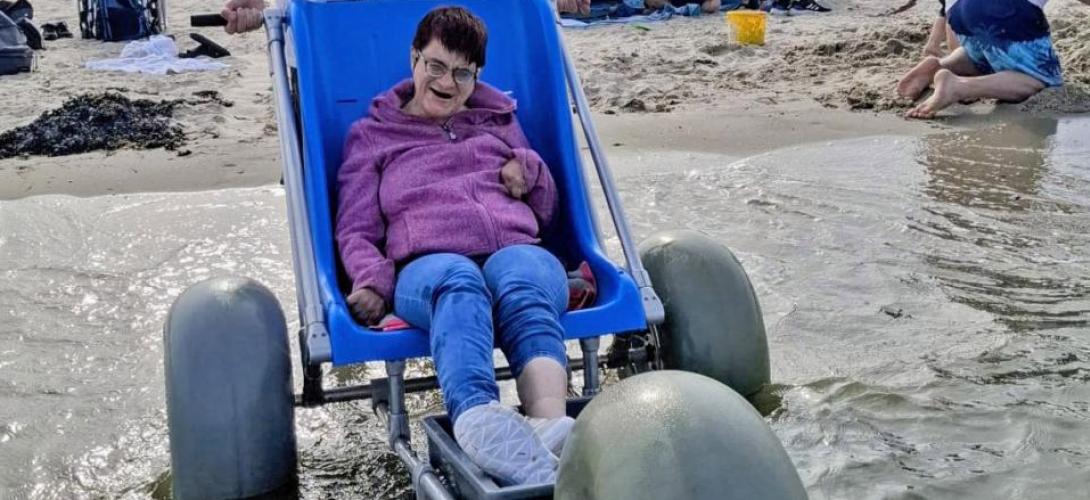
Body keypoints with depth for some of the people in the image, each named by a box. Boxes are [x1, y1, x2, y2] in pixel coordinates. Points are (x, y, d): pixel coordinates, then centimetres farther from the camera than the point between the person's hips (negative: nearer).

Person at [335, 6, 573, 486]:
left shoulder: (499, 119, 33)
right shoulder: (371, 135, 27)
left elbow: (545, 211, 35)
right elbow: (356, 231, 19)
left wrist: (531, 170, 11)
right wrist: (372, 281, -4)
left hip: (516, 251, 2)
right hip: (429, 263, -2)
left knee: (523, 281, -39)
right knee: (459, 284, -42)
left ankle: (551, 425, -67)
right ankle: (478, 420, -73)